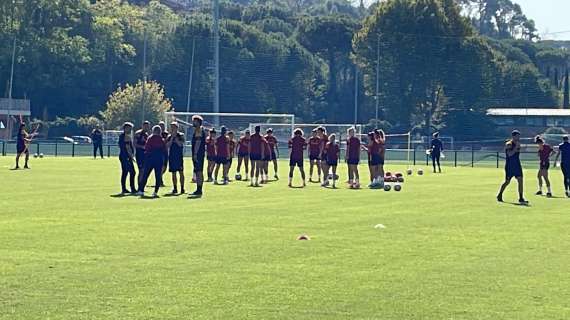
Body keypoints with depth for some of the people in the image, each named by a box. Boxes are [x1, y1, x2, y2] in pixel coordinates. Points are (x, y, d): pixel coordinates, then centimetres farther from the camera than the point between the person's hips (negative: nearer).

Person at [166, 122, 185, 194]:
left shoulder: (181, 135, 0)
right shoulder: (169, 136, 11)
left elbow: (180, 144, -13)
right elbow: (167, 146, -1)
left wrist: (175, 137, -12)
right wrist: (172, 138, -7)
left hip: (179, 156, -4)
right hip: (171, 156, 4)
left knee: (181, 172, -6)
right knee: (173, 173, 6)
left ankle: (182, 188, -4)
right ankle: (175, 188, 11)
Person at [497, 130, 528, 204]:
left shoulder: (518, 144, 11)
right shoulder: (508, 144, -11)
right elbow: (510, 154, -26)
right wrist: (516, 147, -26)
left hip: (517, 165, 6)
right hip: (509, 166, -6)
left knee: (520, 180, -7)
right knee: (507, 182, 4)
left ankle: (521, 198, -8)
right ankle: (499, 196, 25)